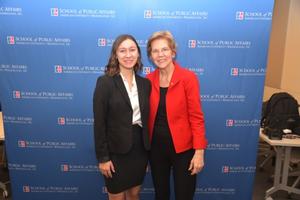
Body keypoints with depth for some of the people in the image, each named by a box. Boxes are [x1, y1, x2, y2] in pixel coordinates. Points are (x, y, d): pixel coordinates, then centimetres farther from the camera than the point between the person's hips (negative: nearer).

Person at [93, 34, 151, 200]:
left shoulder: (145, 83, 4)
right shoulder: (105, 82, -11)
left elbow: (146, 117, 8)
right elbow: (99, 123, -12)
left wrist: (148, 148, 8)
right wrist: (102, 157, -11)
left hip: (140, 147, 5)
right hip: (117, 150, -4)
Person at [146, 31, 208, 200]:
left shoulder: (188, 77, -13)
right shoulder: (149, 80, -1)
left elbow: (196, 117, -12)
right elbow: (148, 116, 5)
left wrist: (199, 151, -15)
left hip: (182, 147, -3)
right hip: (156, 146, 4)